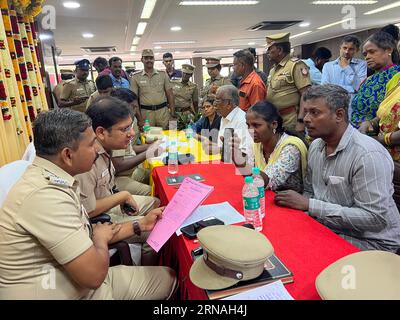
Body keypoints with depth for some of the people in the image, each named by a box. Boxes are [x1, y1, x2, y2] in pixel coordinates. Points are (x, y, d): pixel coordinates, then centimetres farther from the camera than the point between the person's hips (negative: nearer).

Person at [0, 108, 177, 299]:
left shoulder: (51, 180, 1)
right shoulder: (45, 195, -29)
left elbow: (88, 235, 7)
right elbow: (94, 274, -27)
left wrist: (141, 225, 9)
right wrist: (101, 237, -8)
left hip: (81, 281, 8)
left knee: (167, 276, 11)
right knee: (167, 278, 2)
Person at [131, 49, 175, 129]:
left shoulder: (163, 74, 7)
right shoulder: (136, 77, 4)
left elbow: (170, 94, 7)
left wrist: (172, 113, -1)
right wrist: (139, 118, -5)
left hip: (163, 111, 1)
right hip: (146, 112, -1)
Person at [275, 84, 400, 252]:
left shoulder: (369, 155, -23)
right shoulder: (316, 145, 3)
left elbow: (375, 218, -26)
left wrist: (309, 205, -25)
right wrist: (297, 205, -11)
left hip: (371, 241, -6)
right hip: (329, 228, 7)